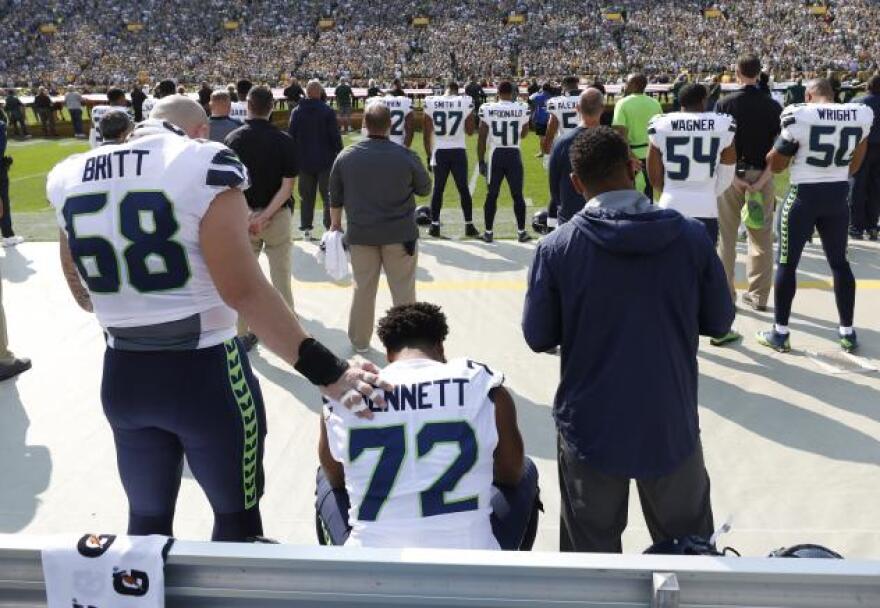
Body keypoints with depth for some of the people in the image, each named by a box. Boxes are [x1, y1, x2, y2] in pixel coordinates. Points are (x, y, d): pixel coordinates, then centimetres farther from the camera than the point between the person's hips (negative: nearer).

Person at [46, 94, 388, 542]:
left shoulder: (69, 178, 4)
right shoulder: (202, 166, -15)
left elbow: (83, 293, 16)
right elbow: (243, 290, -23)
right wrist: (326, 371, -22)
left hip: (122, 376, 6)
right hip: (204, 374, -5)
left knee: (147, 518, 24)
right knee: (236, 515, 16)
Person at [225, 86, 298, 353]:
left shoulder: (233, 139, -5)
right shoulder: (283, 140, -9)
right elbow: (287, 185, -13)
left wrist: (247, 217, -7)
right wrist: (266, 215, -14)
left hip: (242, 216, 1)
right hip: (277, 216, -1)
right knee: (280, 277, 8)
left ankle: (242, 334, 20)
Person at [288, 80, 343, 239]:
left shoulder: (296, 112, 2)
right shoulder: (328, 111, -8)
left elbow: (291, 136, 5)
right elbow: (335, 136, -9)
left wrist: (294, 158, 12)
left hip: (304, 162, 3)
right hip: (325, 161, -3)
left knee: (306, 196, 10)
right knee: (328, 195, 6)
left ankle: (306, 228, 12)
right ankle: (330, 226, 4)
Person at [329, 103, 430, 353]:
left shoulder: (345, 156, -3)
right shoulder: (406, 156, -11)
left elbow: (335, 197, 6)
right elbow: (424, 189, 3)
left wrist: (335, 224, 19)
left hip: (360, 234, 2)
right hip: (400, 234, -2)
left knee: (363, 288, 14)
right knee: (403, 290, 8)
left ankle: (360, 340, 25)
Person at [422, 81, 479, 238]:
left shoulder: (431, 102, -1)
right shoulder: (466, 102, -3)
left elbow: (426, 133, 1)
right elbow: (470, 131, 3)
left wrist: (429, 154, 10)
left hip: (439, 151, 1)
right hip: (458, 151, -1)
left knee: (438, 189, 10)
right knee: (463, 189, 7)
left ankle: (434, 225, 13)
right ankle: (469, 226, 10)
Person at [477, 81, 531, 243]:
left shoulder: (487, 109, -6)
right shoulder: (522, 108, -3)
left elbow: (482, 138, -5)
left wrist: (481, 161, 3)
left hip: (496, 155, 0)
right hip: (514, 155, 0)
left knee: (492, 195, 9)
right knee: (517, 195, 9)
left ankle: (488, 232, 13)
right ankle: (521, 232, 12)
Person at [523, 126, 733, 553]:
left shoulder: (556, 247, -12)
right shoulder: (691, 236, -8)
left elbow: (538, 337, -5)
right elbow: (718, 322, 2)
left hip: (591, 427, -1)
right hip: (672, 425, 1)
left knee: (593, 548, 16)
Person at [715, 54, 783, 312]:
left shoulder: (725, 103, -6)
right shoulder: (772, 106, -2)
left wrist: (734, 177, -10)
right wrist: (762, 179, -9)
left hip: (731, 175, -1)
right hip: (762, 176, 2)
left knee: (726, 237, 9)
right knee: (762, 239, 10)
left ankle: (725, 294, 12)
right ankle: (759, 295, 15)